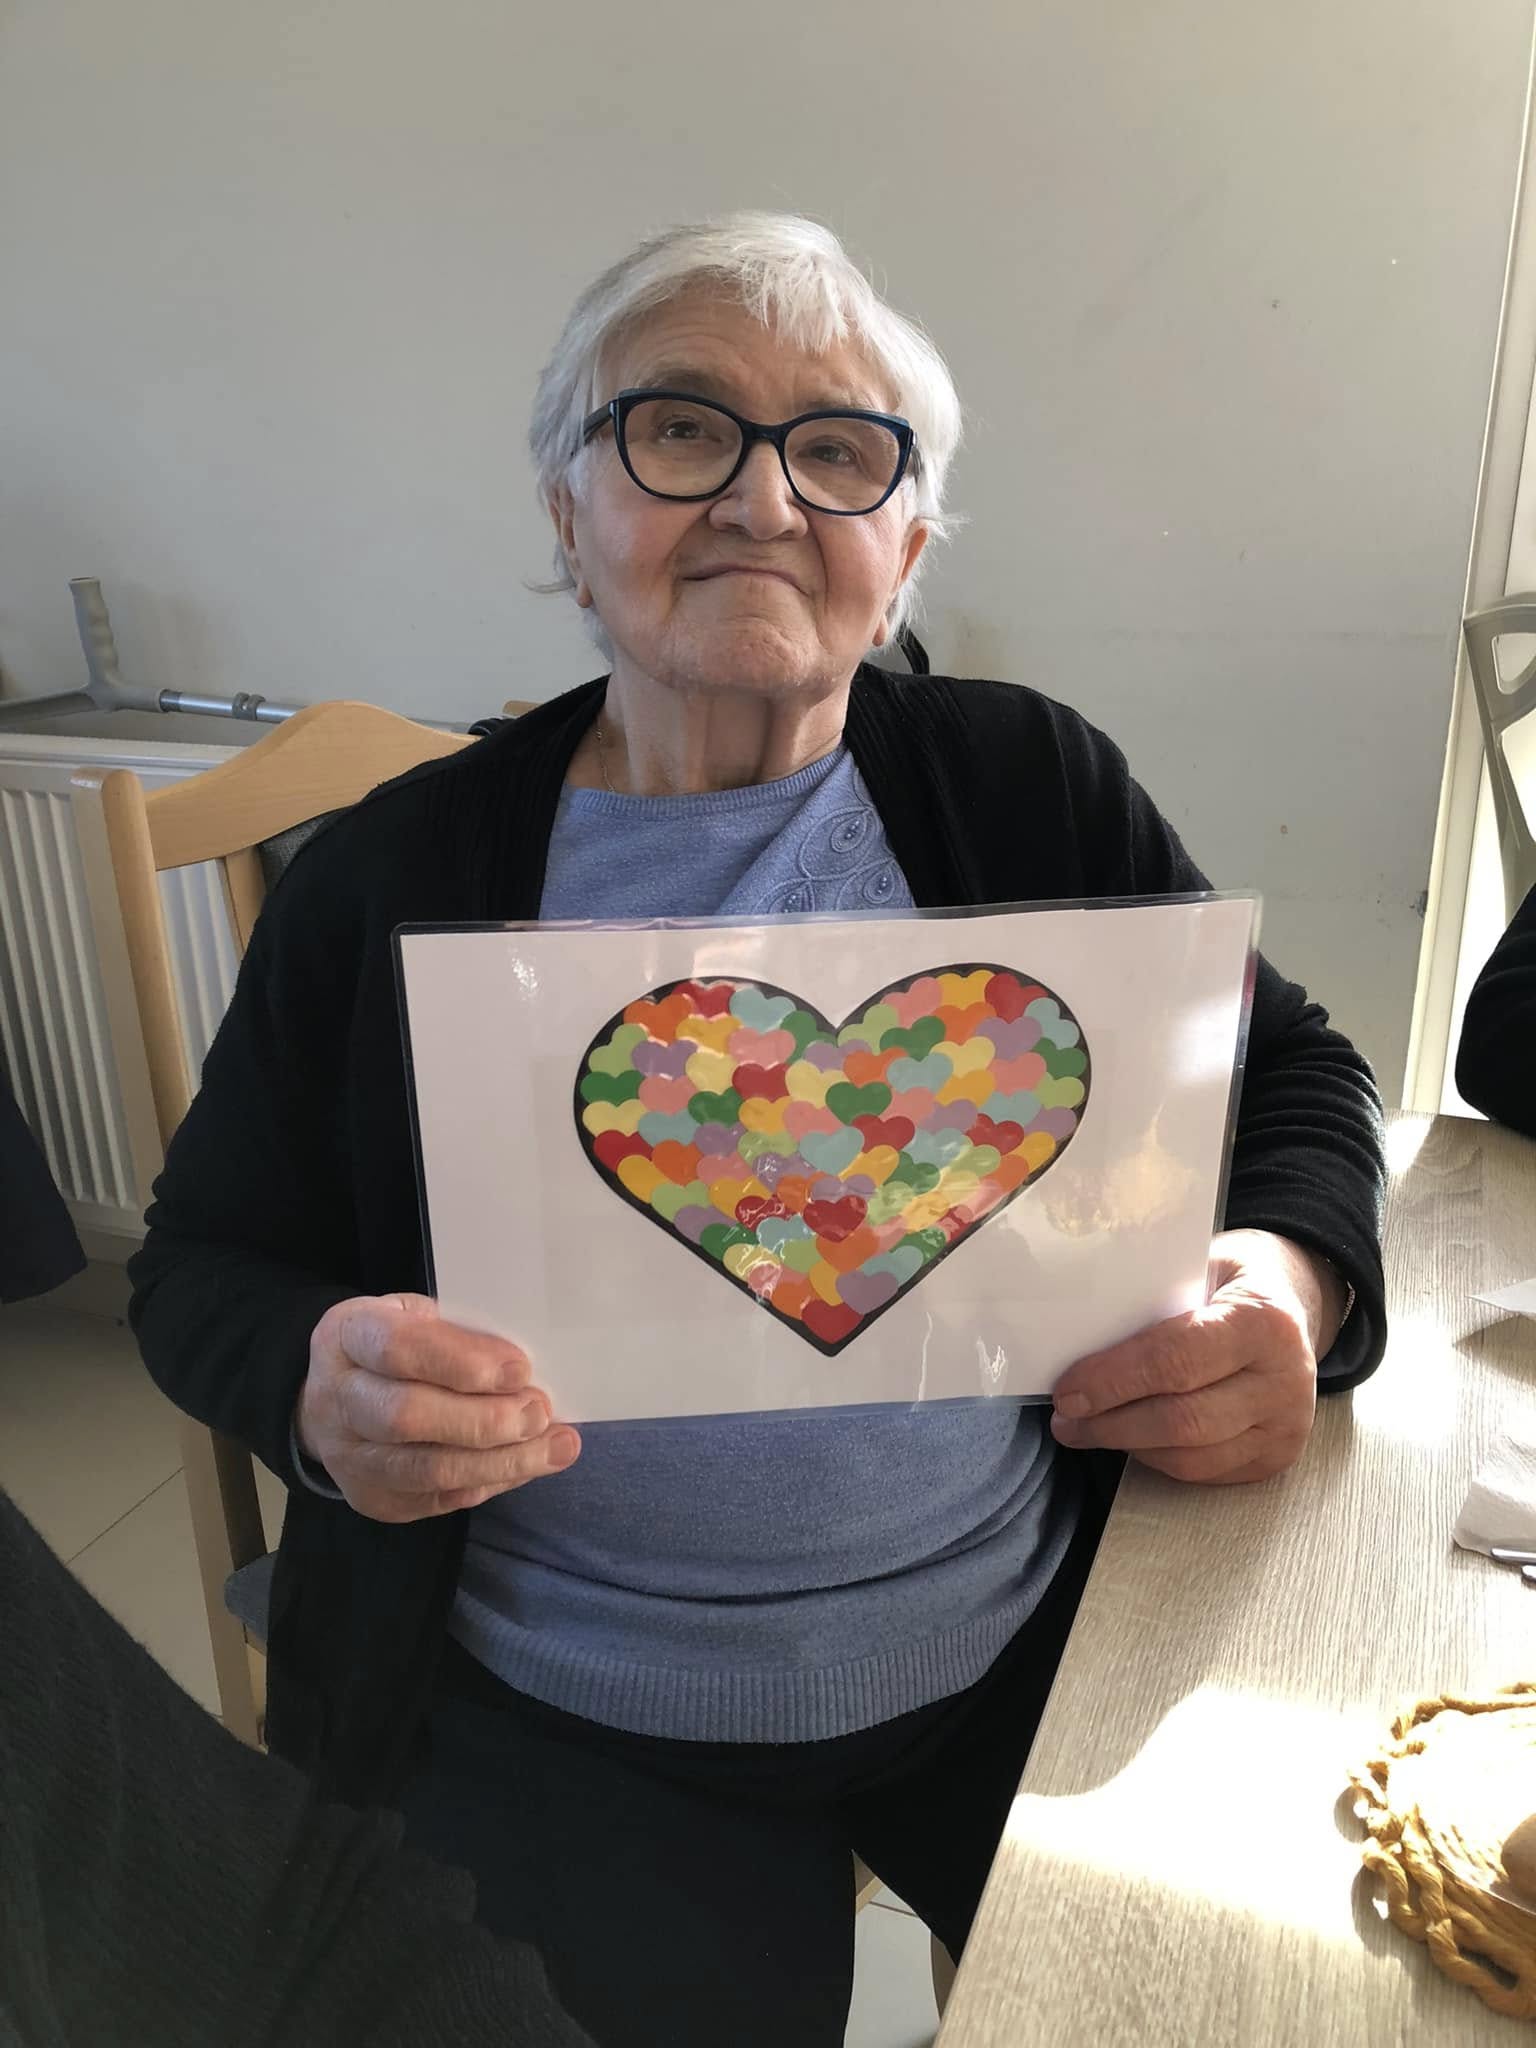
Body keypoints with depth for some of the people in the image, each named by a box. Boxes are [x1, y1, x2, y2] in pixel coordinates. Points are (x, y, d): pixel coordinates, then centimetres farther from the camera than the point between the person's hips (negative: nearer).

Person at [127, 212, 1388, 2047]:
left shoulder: (1030, 789, 0)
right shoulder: (390, 880, -3)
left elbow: (1292, 1073, 7)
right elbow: (200, 1263, 2)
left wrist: (1289, 1281, -15)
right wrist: (320, 1393, -21)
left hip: (1032, 1661, 2)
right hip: (561, 1739, -1)